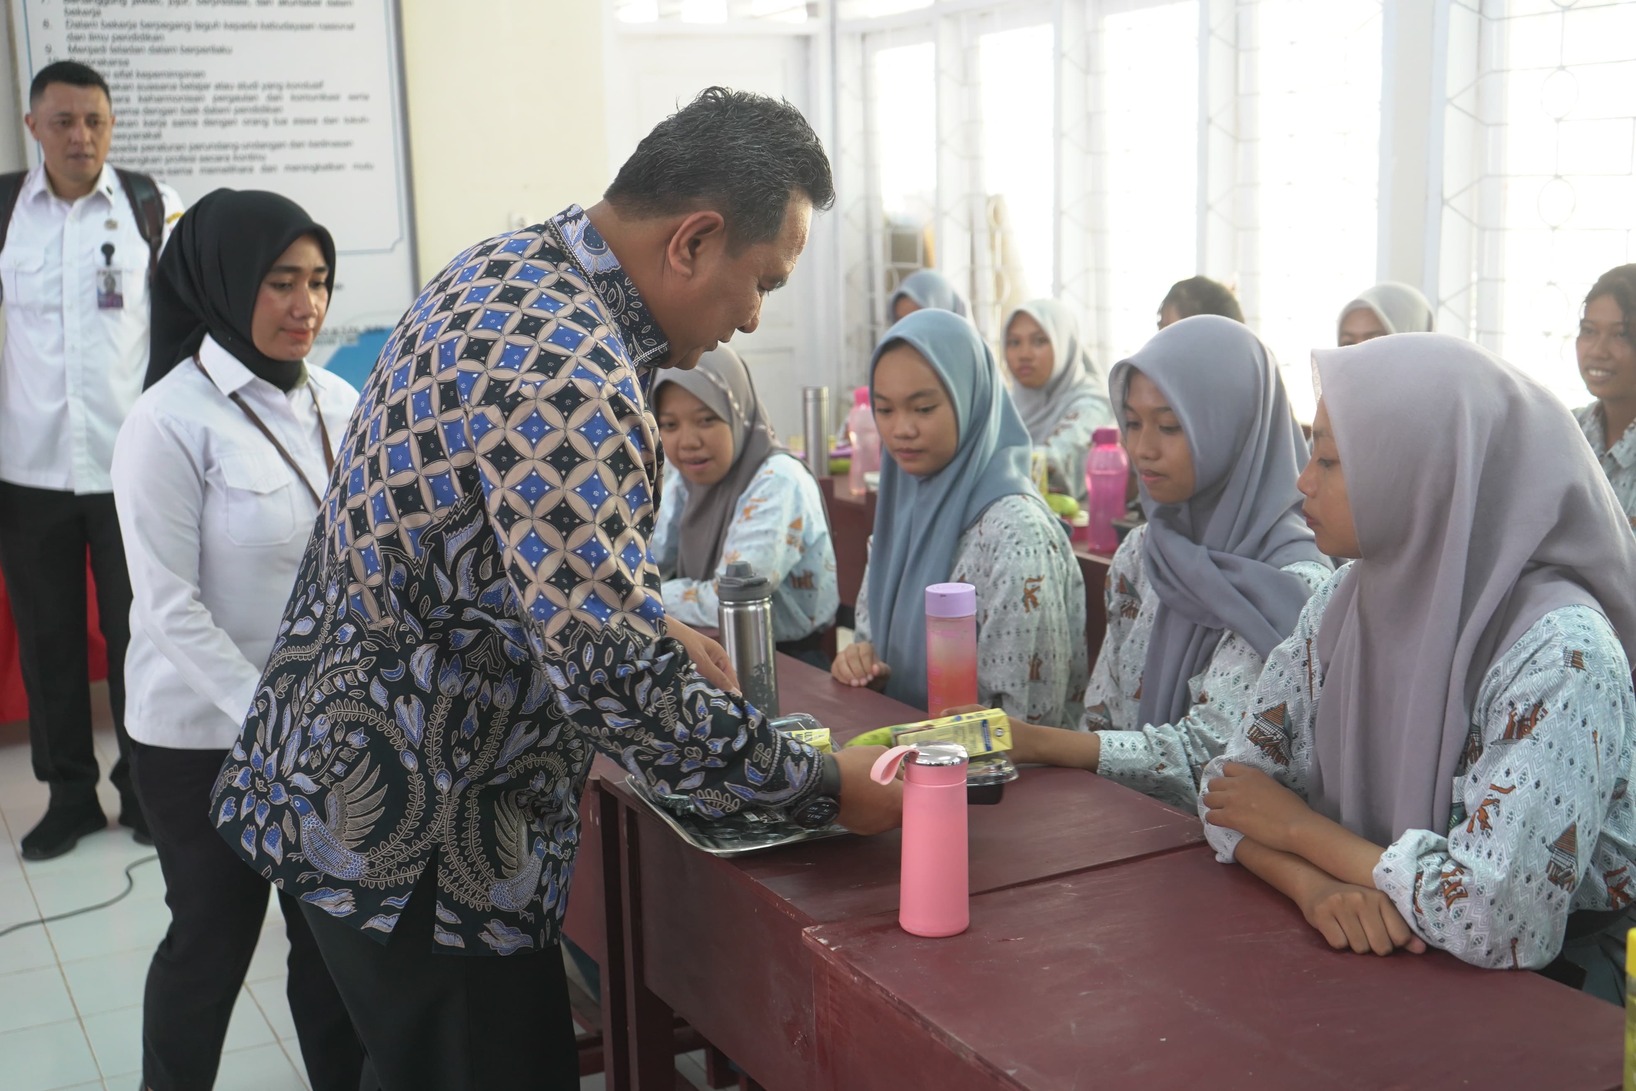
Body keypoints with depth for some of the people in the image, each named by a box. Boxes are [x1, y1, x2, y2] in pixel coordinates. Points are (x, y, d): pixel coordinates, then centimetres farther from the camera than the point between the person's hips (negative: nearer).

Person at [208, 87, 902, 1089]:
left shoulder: (505, 268, 3)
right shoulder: (568, 375, -28)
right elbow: (620, 682, -30)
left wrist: (649, 627, 12)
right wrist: (825, 791, -18)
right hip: (411, 840, -10)